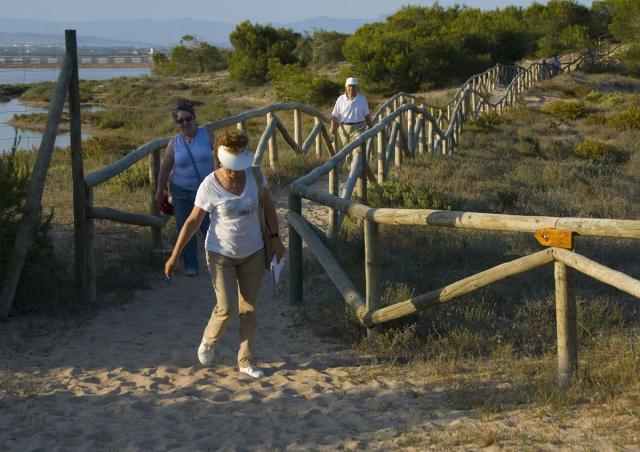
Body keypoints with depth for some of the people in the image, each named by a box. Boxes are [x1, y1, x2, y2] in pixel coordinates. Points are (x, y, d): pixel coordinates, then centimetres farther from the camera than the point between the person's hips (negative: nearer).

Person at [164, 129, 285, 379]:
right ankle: (209, 341, 21)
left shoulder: (254, 174, -9)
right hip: (221, 253, -3)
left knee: (249, 309, 7)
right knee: (227, 308, -10)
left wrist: (275, 238, 2)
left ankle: (246, 361, 21)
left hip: (253, 253, 3)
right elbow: (193, 221, -11)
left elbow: (268, 206, 6)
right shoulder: (210, 185, -17)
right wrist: (174, 255, -10)